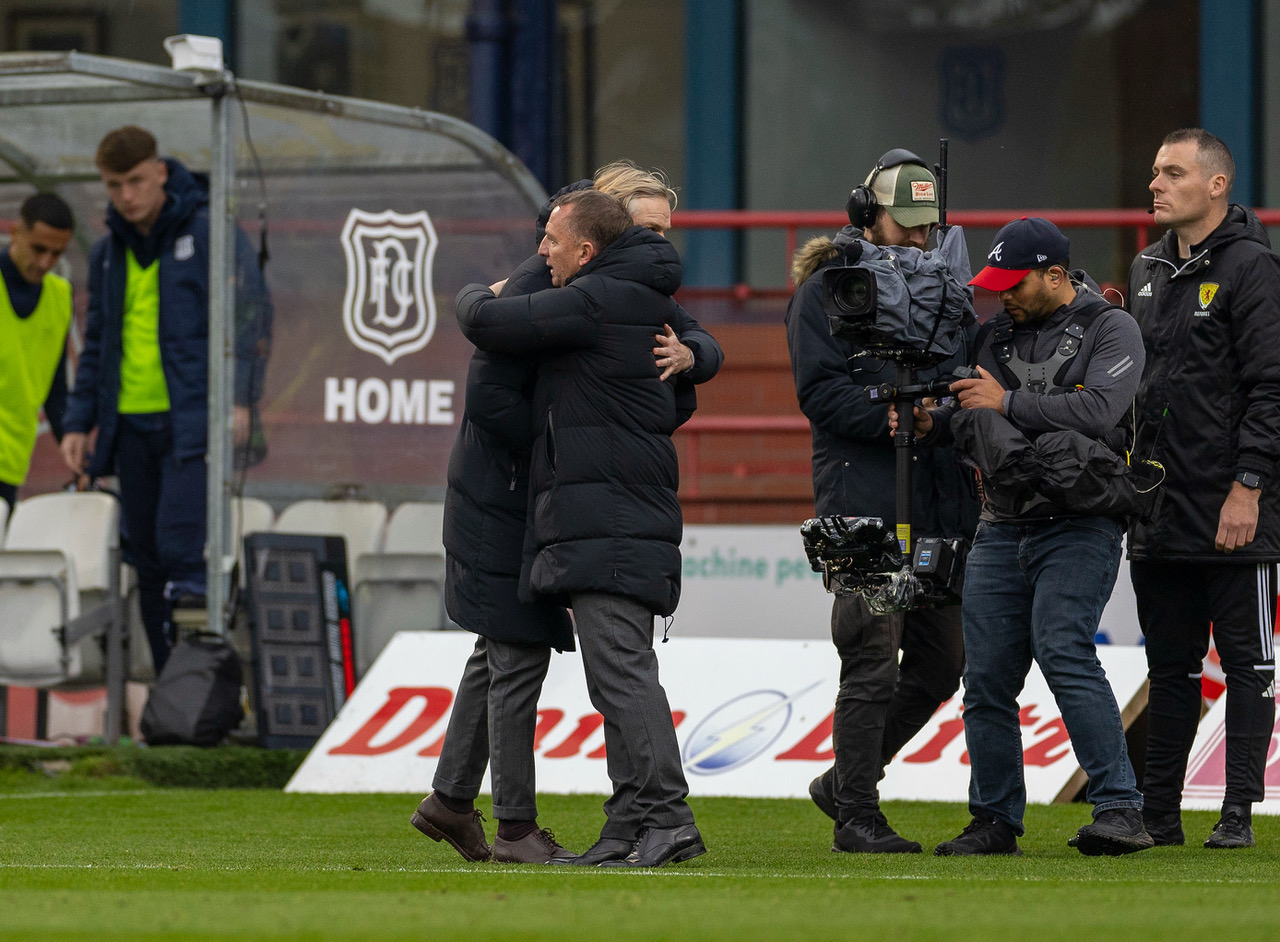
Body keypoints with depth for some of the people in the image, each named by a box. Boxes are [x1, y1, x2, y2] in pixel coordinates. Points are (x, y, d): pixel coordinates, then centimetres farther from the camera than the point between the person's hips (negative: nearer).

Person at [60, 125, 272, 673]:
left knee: (181, 549, -17)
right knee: (148, 562, 6)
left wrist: (239, 398, -15)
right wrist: (79, 422, 15)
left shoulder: (208, 233, -4)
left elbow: (251, 313, -6)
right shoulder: (108, 253, 15)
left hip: (194, 422, -6)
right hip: (131, 424, 6)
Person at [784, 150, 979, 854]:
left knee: (941, 663, 8)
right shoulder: (826, 292, 0)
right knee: (872, 664, -8)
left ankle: (844, 783, 23)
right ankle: (857, 817, 0)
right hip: (865, 499, -7)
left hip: (941, 499, 7)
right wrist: (887, 418, -22)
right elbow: (818, 389, -9)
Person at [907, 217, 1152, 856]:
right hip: (1001, 527, 6)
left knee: (1063, 653, -22)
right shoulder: (998, 336, 16)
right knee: (986, 676, 2)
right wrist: (934, 423, -11)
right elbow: (974, 418, 11)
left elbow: (1098, 410, -16)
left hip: (1079, 523, -6)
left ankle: (1120, 809, -22)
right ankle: (996, 821, 13)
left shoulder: (1110, 330, 0)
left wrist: (1008, 403, -14)